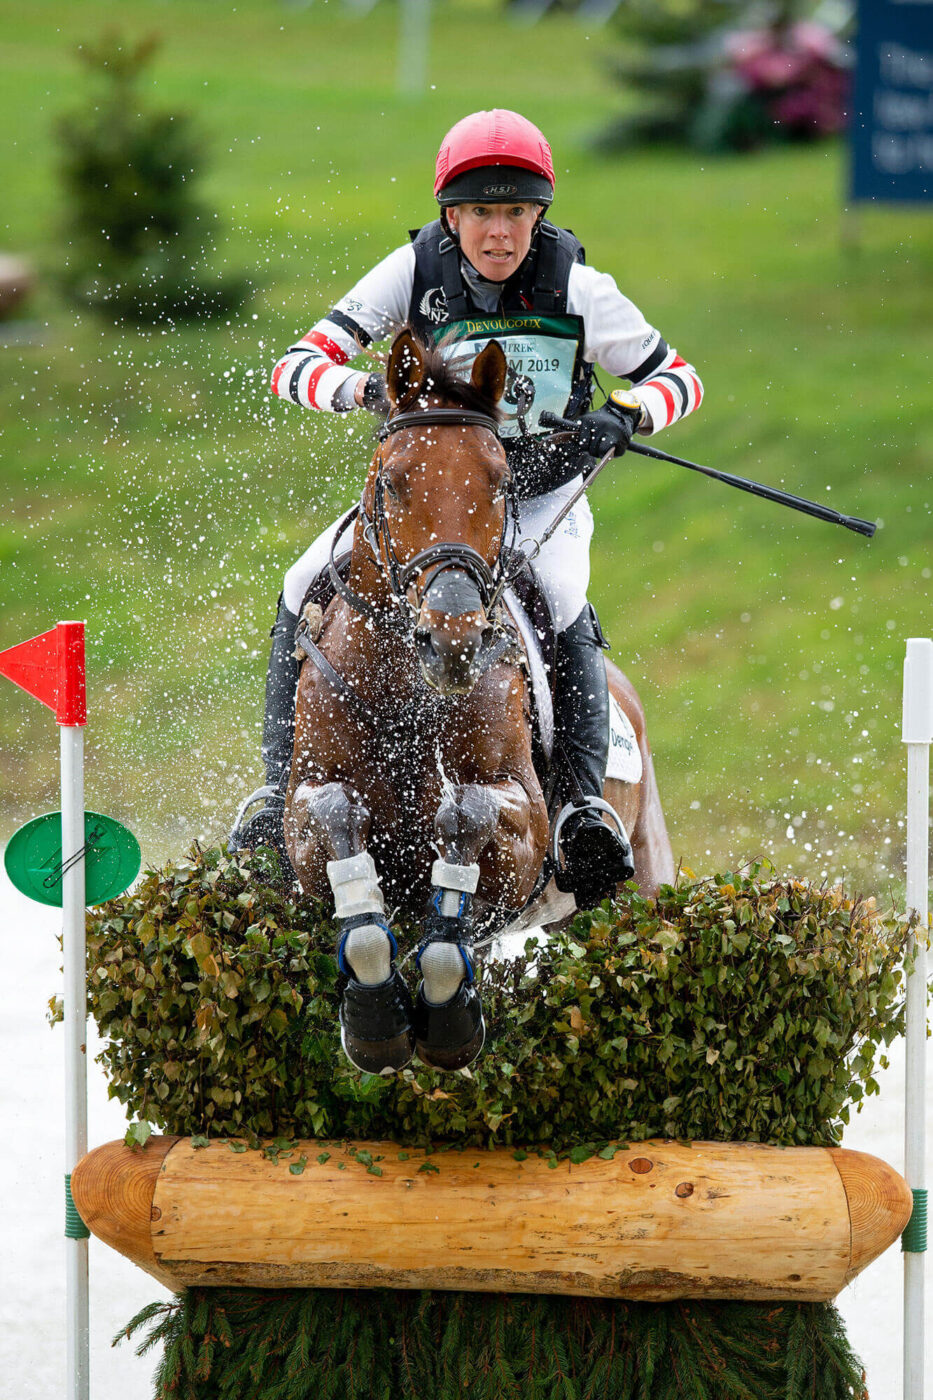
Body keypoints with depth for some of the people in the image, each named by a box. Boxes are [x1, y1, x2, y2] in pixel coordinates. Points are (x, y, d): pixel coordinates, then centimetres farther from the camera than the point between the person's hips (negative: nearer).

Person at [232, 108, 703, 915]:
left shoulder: (576, 288, -11)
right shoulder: (417, 272, -10)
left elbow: (678, 377, -2)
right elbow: (297, 367, -14)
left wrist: (627, 415, -25)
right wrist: (367, 388, -36)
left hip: (539, 491, -2)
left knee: (562, 606, -33)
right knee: (305, 591, -19)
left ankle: (586, 809, -32)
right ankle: (281, 787, -10)